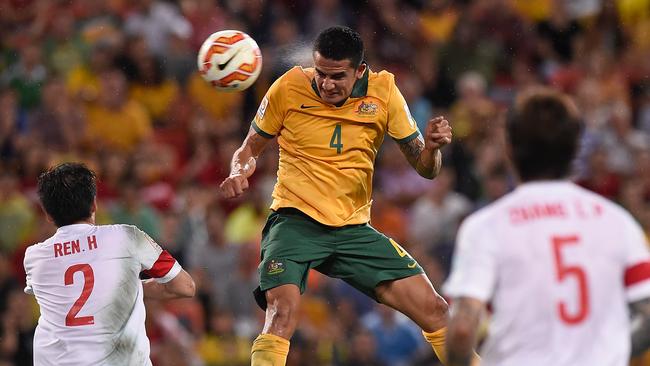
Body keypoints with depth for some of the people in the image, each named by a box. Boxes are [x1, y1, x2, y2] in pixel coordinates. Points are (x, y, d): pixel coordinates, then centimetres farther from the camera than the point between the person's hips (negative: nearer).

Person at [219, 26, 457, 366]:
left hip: (354, 228, 3)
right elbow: (250, 149, 8)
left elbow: (425, 168, 4)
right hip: (295, 220, -3)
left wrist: (432, 147, -19)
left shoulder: (383, 91, -1)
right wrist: (240, 172, -15)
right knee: (282, 313, -29)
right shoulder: (288, 88, -6)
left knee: (435, 312, -5)